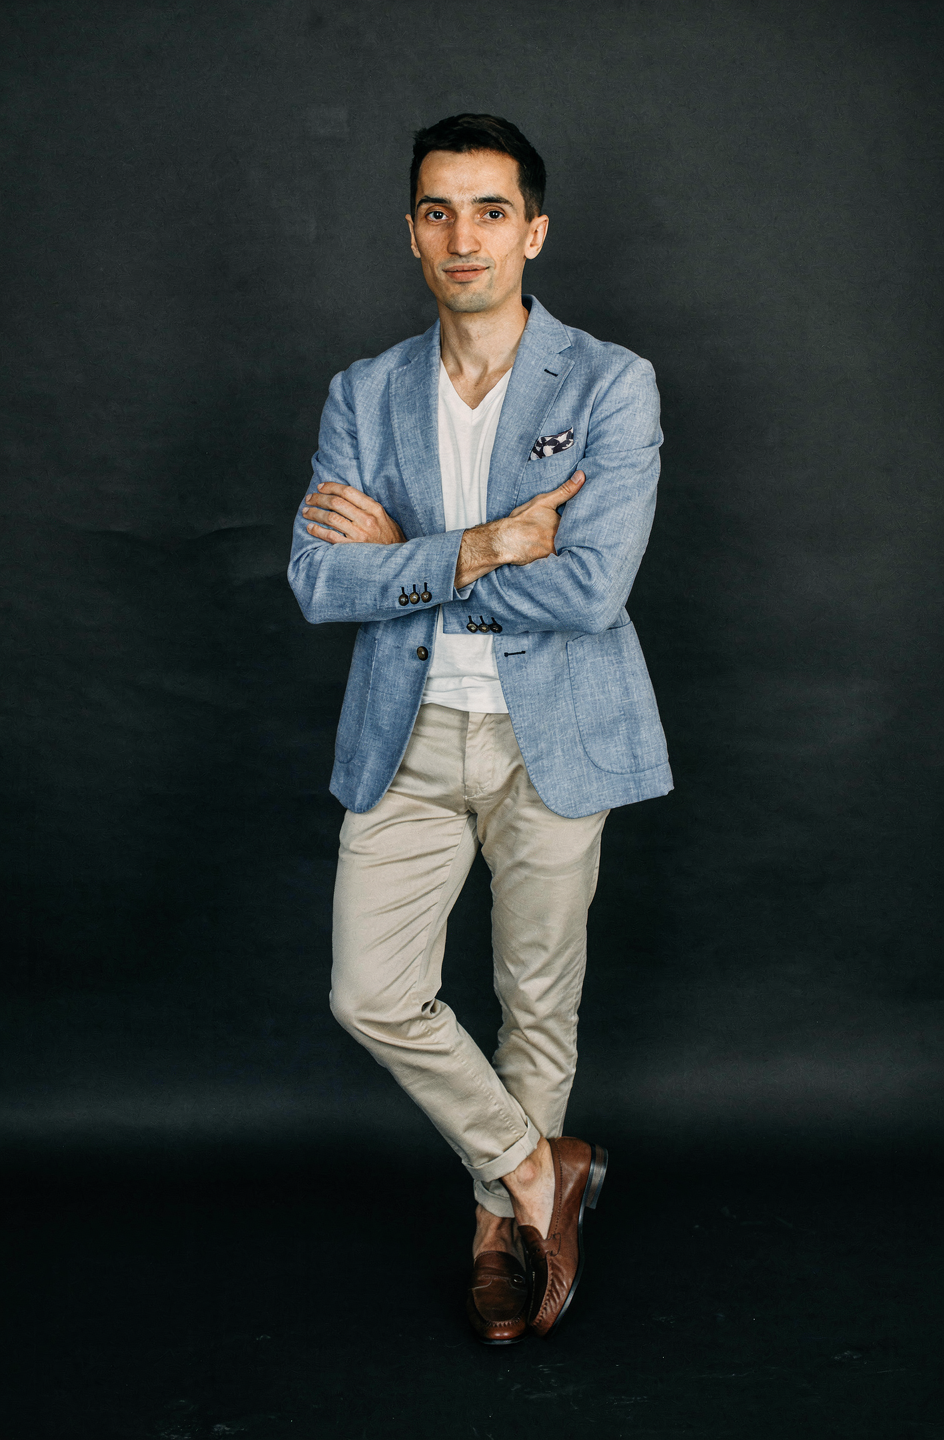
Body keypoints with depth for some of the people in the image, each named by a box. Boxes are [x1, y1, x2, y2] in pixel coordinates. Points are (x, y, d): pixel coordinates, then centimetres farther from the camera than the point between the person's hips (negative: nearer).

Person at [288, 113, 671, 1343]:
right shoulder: (364, 397, 5)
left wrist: (404, 555, -12)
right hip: (406, 737, 3)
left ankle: (505, 1219, 34)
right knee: (372, 996, 0)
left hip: (553, 736, -3)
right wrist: (486, 549, -17)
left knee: (539, 999, 10)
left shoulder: (612, 387, -6)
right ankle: (536, 1170, 22)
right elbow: (319, 581, -7)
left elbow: (589, 589, -18)